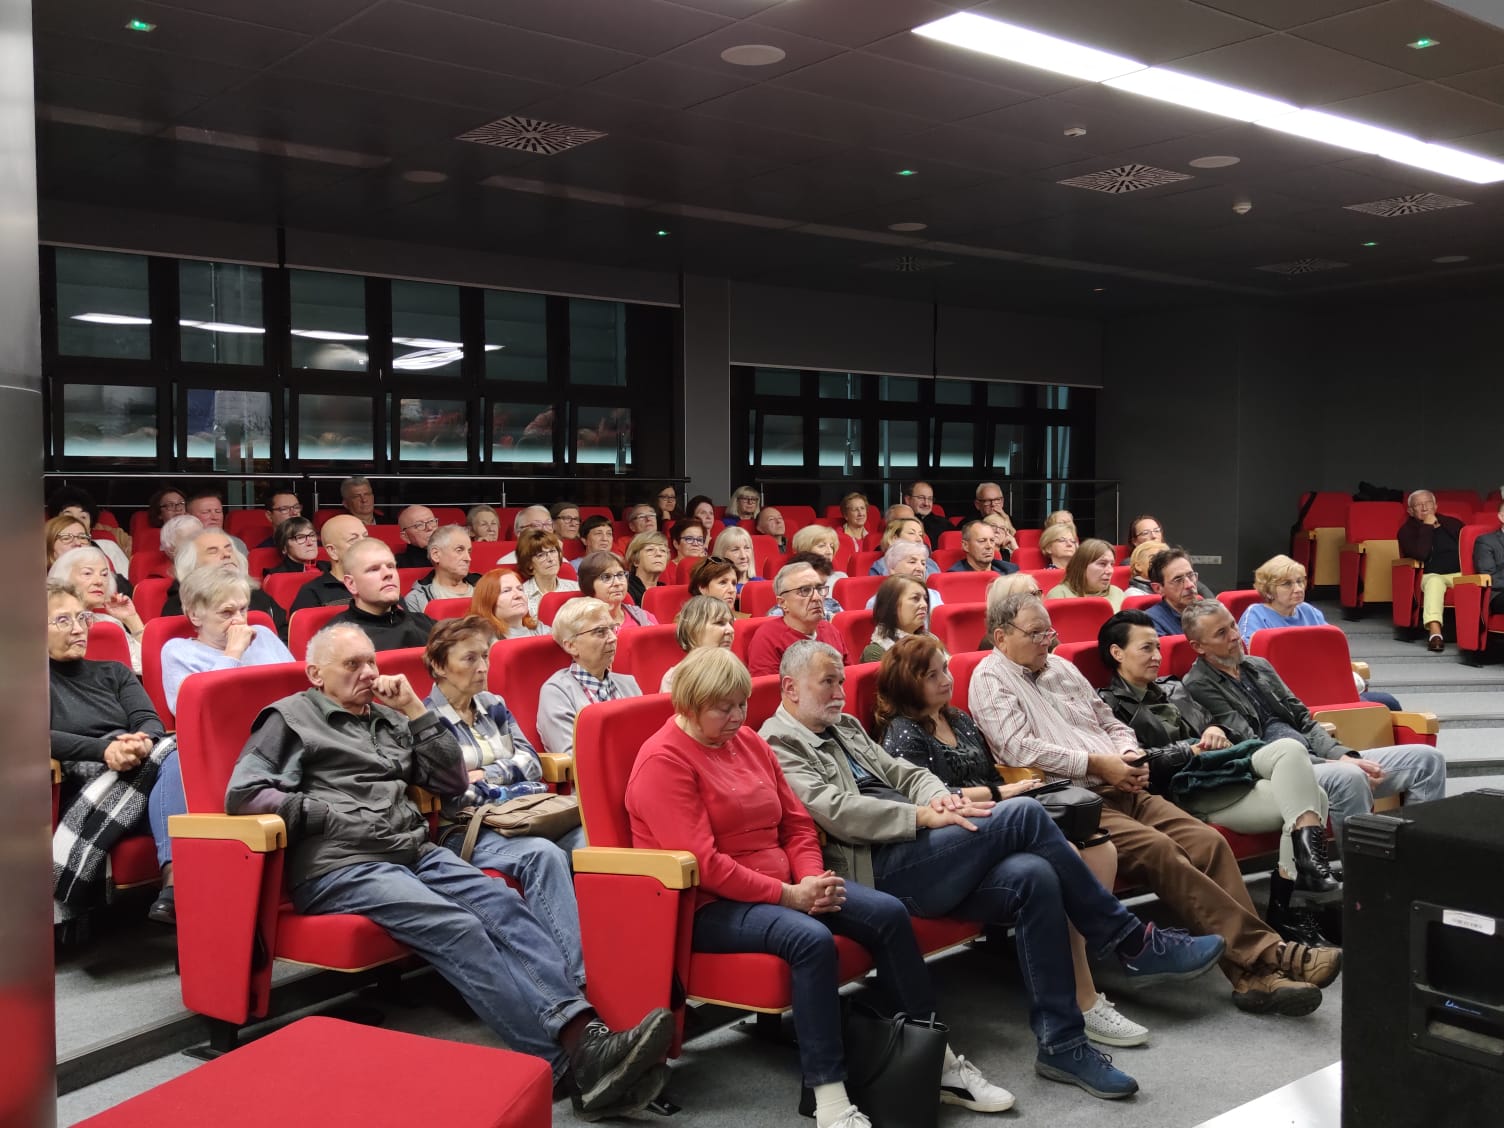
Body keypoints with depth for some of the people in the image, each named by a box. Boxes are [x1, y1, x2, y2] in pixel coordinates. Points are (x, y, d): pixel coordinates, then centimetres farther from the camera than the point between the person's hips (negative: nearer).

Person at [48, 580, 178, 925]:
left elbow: (150, 720, 7)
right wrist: (104, 749, -22)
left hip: (141, 777, 4)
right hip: (79, 792, -4)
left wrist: (142, 744, -18)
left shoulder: (113, 672, 24)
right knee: (167, 754, -33)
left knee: (172, 757, -33)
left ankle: (175, 883, -47)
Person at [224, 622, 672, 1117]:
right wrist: (331, 816, -9)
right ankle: (572, 1062, -39)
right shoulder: (291, 718, 9)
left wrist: (416, 710, 10)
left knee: (505, 903, -22)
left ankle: (581, 1032, -38)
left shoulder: (389, 718, 24)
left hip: (417, 853, 6)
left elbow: (452, 783, 18)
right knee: (458, 927, -29)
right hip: (340, 868, -6)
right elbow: (242, 793, -4)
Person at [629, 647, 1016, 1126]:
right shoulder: (663, 761, -14)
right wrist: (788, 895, -20)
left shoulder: (748, 741, 10)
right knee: (811, 938, -34)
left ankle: (938, 1060, 3)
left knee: (888, 913, -9)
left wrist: (811, 878, -7)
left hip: (783, 887, 8)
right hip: (708, 907, -8)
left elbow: (797, 823, 13)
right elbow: (701, 863, -20)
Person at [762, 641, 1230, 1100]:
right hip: (878, 871, -8)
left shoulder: (845, 727, 26)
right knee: (1023, 813, -21)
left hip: (917, 857, 8)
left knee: (1033, 876, -19)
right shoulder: (778, 746, -2)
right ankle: (1132, 942, -10)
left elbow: (903, 772, 18)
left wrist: (941, 798, -5)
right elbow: (835, 810, -16)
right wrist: (924, 816, -19)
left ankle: (1061, 1045, -9)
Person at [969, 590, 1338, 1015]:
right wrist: (1096, 763, -12)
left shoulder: (1062, 668, 24)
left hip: (1121, 789, 7)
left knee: (1208, 840, -16)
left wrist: (1129, 755, 4)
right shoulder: (991, 680, 1)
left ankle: (1251, 973, -21)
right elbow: (1021, 749, -13)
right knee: (1158, 848, -30)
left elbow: (1112, 724, 27)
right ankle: (1266, 952, -27)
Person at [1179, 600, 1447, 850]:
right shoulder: (1197, 687, -7)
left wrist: (1342, 755, -2)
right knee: (1348, 777, -38)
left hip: (1322, 760, 9)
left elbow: (1304, 720, 18)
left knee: (1427, 758, -2)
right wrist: (1330, 764, -15)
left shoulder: (1259, 666, 19)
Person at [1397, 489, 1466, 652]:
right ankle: (1435, 632, -53)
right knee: (1434, 581, -39)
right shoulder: (1407, 530, 7)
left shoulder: (1453, 523, 19)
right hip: (1431, 576, -3)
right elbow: (1420, 554, -11)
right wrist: (1427, 527, -7)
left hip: (1460, 574, 3)